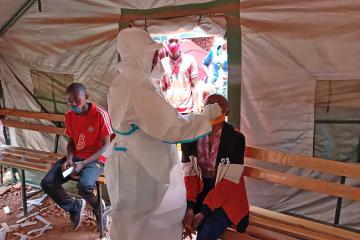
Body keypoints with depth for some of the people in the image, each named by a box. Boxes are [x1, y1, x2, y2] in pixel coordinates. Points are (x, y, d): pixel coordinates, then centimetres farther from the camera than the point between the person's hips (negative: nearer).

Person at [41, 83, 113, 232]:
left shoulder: (100, 114, -16)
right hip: (75, 157, 6)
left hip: (95, 159, -6)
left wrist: (83, 163, -21)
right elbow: (71, 141, 13)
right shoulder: (69, 116, 2)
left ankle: (98, 207, 3)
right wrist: (69, 159, -8)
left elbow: (106, 145, -13)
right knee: (47, 183, -13)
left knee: (84, 186, -34)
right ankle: (75, 206, 13)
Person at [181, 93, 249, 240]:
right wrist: (189, 207, -20)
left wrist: (203, 212, -23)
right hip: (198, 191, 3)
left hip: (225, 196, -3)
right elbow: (188, 175, -5)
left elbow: (230, 181, -17)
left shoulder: (236, 138, -15)